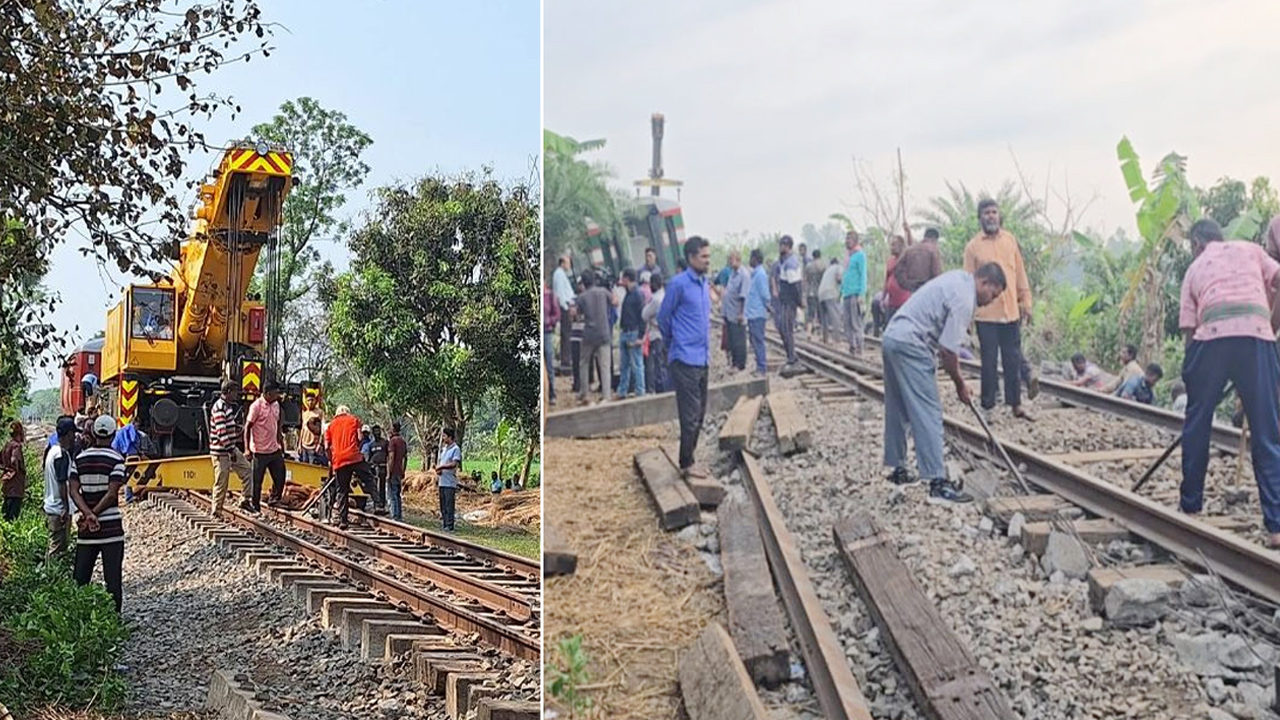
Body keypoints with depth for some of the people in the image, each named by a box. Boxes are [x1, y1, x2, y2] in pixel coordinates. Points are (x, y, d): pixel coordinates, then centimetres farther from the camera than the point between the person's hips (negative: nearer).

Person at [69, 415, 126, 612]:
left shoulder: (79, 459, 6)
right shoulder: (116, 459, -7)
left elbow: (74, 491, -3)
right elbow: (112, 494, -14)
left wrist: (88, 514, -11)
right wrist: (92, 514, -5)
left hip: (85, 529, 4)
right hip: (111, 527, -4)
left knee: (80, 577, 10)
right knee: (113, 578, 0)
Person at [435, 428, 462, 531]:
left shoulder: (456, 449, -8)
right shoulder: (443, 448, 17)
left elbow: (454, 464, -18)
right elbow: (439, 462, 21)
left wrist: (441, 467, -13)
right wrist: (437, 469, 1)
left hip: (450, 483, -8)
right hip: (442, 481, 8)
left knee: (449, 505, -6)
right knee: (443, 505, 11)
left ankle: (449, 526, -3)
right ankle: (443, 524, 17)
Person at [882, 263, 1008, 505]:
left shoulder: (959, 277, 14)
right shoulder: (964, 300, -15)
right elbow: (948, 350, -17)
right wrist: (960, 385, -3)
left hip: (892, 338, 11)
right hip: (910, 346, -11)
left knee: (898, 411, 17)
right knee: (928, 414, -11)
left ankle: (898, 470, 26)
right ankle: (938, 482, -13)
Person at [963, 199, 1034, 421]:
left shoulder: (1010, 240, 8)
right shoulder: (973, 246, -2)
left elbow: (1020, 274, 12)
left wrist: (1026, 302, 9)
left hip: (1011, 311, 3)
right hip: (986, 314, -3)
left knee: (1013, 361, 9)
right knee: (989, 361, 3)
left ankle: (1016, 404, 19)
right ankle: (987, 406, 12)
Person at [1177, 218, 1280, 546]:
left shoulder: (1194, 269, 24)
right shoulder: (1249, 249, 26)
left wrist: (1192, 363, 23)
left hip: (1211, 336, 0)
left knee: (1196, 425, 16)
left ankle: (1190, 507, 24)